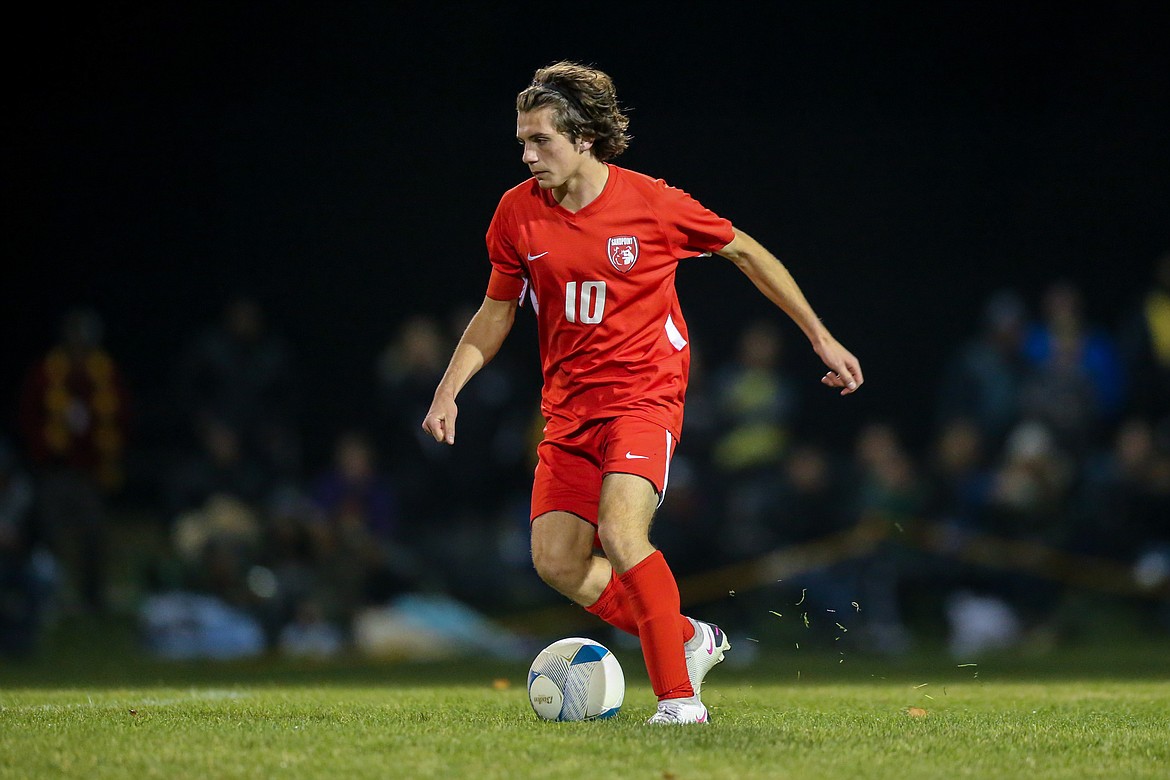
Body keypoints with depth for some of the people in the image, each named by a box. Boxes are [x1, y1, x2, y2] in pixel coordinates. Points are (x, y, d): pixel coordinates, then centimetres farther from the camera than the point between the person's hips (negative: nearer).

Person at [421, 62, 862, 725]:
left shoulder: (652, 203, -11)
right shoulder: (518, 213, -1)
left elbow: (745, 252, 3)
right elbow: (497, 313, 14)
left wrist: (821, 338, 5)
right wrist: (449, 390, 2)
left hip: (645, 393, -5)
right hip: (569, 406, 5)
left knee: (621, 533, -26)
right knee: (557, 561, -3)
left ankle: (679, 696, -18)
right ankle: (689, 640, 17)